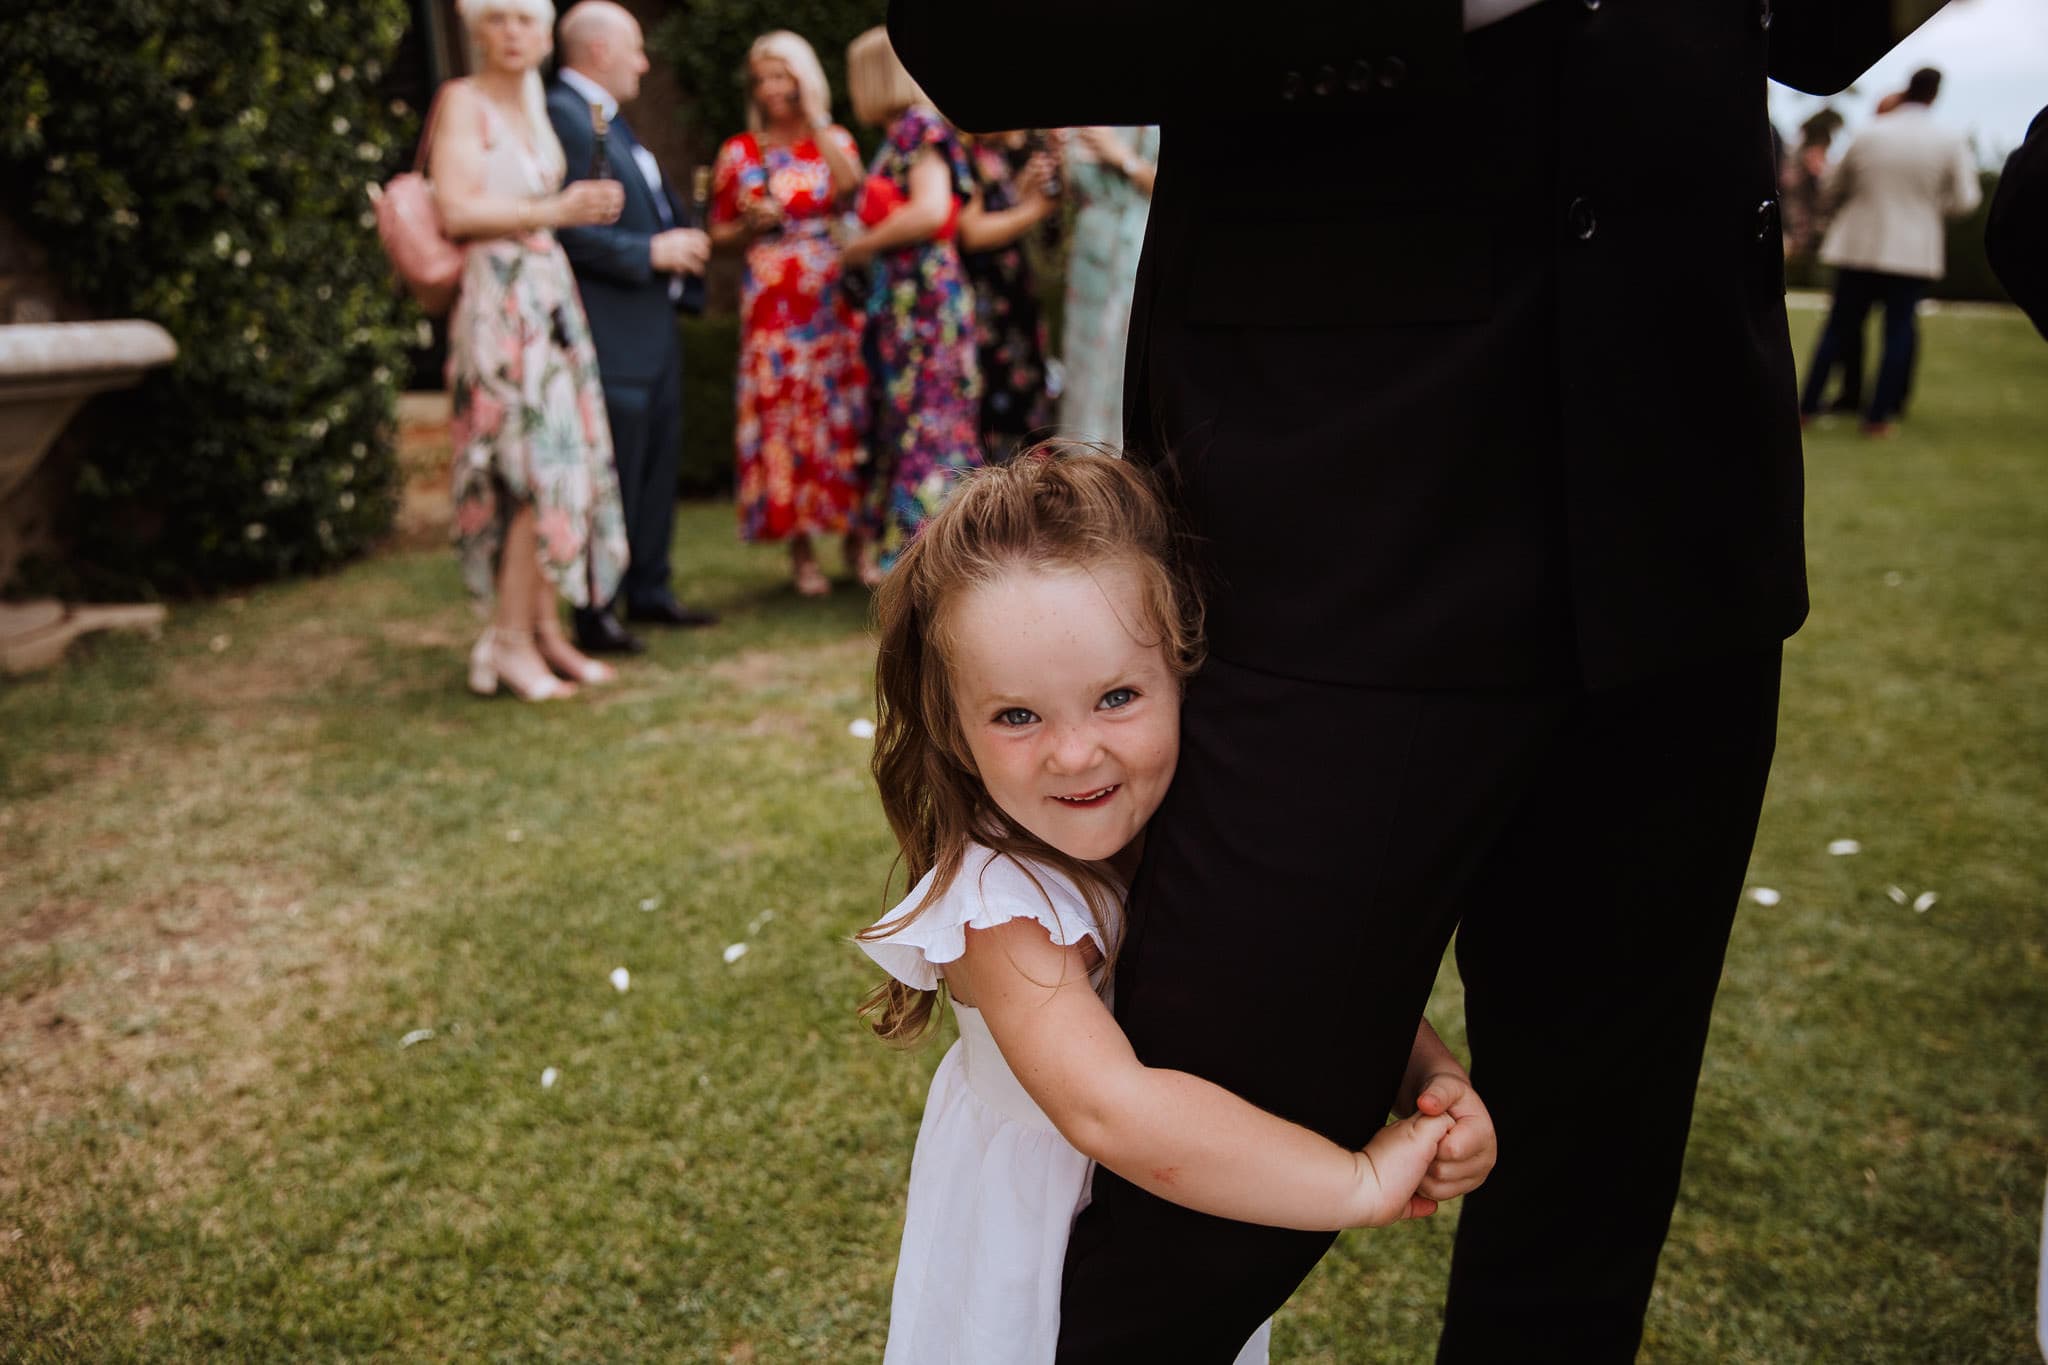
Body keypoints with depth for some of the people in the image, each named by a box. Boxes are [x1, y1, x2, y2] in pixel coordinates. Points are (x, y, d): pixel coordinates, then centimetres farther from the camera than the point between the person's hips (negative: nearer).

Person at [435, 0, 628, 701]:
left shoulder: (533, 108, 19)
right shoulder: (462, 100, -5)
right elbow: (457, 211, -15)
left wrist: (582, 205, 10)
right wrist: (554, 211, -14)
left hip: (548, 295, 8)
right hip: (498, 297, -8)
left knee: (561, 463, 5)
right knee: (534, 466, -12)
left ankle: (546, 630, 11)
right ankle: (512, 643, -7)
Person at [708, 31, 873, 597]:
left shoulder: (835, 140, 10)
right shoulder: (739, 153, 10)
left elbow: (853, 187, -12)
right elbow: (719, 234, 12)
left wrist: (815, 120, -6)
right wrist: (751, 225, -8)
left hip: (835, 299, 0)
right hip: (773, 305, 0)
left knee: (846, 411, -2)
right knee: (782, 414, -3)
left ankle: (856, 539, 8)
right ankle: (801, 549, 4)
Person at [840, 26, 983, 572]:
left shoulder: (919, 128, -9)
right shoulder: (898, 135, 18)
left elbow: (931, 211, -20)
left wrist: (863, 245, -10)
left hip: (920, 299, -9)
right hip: (900, 301, 9)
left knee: (922, 422, -7)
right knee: (902, 421, 10)